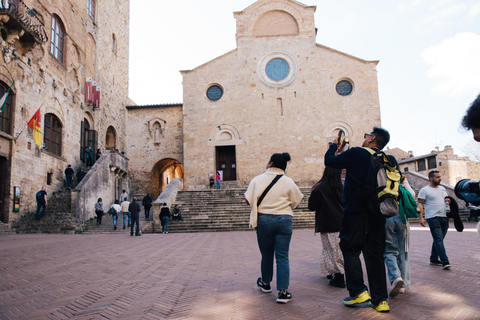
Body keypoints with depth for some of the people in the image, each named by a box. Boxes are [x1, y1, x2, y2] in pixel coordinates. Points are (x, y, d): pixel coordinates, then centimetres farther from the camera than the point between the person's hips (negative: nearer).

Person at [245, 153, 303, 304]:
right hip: (284, 220, 0)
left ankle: (266, 283, 35)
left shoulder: (257, 180, -3)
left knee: (266, 255, 16)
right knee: (282, 257, 2)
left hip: (264, 219, 1)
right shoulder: (288, 182, -1)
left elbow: (248, 200, -3)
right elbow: (296, 202, 6)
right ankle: (283, 291, -3)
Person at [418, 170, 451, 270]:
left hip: (444, 217, 7)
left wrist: (448, 200, 2)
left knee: (439, 239, 11)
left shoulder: (442, 189, 18)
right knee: (439, 239, -11)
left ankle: (434, 259, 22)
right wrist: (421, 217, -15)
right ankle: (445, 262, -11)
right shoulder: (424, 190, -3)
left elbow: (446, 199, 28)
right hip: (432, 218, -7)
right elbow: (420, 204, -6)